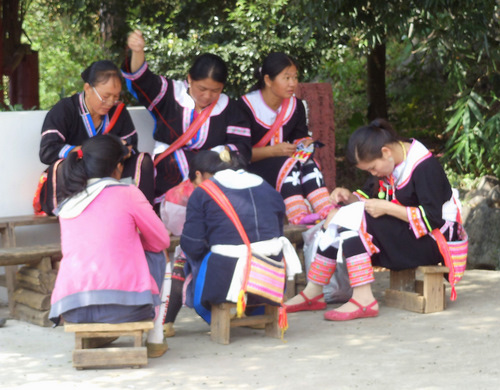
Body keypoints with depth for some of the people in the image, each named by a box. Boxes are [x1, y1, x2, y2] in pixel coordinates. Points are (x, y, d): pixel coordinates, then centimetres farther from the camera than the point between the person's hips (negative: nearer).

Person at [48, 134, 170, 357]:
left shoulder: (67, 205, 15)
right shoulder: (127, 193, 1)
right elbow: (162, 241, 12)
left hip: (71, 310, 5)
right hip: (121, 306, -5)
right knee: (156, 255, 25)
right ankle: (155, 339, 23)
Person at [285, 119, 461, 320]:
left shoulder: (424, 166, -17)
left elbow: (433, 218, -22)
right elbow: (368, 197, 14)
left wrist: (387, 208, -24)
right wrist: (349, 197, -8)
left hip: (433, 240, -9)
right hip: (401, 233, 9)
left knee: (354, 219, -24)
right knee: (336, 217, -2)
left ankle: (363, 299, -33)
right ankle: (313, 293, -6)